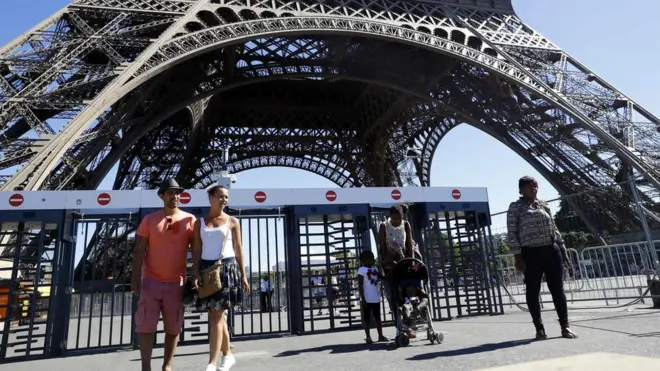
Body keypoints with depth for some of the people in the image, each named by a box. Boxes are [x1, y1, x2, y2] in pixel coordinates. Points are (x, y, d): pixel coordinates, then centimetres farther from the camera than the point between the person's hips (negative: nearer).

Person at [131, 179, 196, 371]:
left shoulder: (189, 220, 1)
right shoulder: (150, 219, 2)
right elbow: (139, 251, 2)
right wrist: (135, 278, -5)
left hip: (176, 282, 0)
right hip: (151, 281, 0)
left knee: (173, 327, 7)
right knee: (146, 326, 2)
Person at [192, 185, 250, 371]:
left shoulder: (232, 221, 5)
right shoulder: (200, 222, 9)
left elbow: (238, 250, 5)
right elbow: (196, 250, 6)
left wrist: (243, 275, 2)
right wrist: (196, 273, -8)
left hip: (227, 268, -2)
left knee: (216, 315, -7)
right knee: (217, 314, 9)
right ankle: (228, 355, 25)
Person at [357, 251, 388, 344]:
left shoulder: (374, 268, 9)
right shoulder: (361, 270, -11)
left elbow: (379, 278, 17)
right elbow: (360, 285, -13)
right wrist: (363, 299, -16)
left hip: (376, 298, 7)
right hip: (367, 299, -6)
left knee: (377, 317, 14)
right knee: (367, 318, 4)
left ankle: (380, 336, 23)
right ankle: (368, 337, 11)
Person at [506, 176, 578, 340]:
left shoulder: (544, 205, 14)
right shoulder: (515, 207, -2)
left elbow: (554, 228, 18)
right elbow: (511, 233, -6)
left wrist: (562, 249, 13)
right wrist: (517, 256, -12)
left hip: (551, 250, 5)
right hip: (530, 253, -4)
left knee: (558, 289, 5)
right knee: (533, 291, 2)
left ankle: (565, 326, 14)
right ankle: (539, 328, 12)